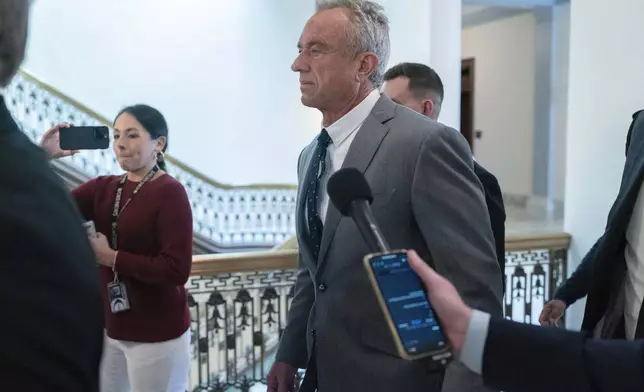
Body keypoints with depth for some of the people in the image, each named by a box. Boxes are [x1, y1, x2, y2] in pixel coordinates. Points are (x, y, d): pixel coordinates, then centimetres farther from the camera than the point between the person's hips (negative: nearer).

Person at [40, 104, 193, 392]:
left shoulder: (170, 192, -16)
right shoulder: (104, 188, 4)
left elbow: (177, 270, -23)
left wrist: (110, 257, -19)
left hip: (157, 336, -6)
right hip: (110, 328, 6)